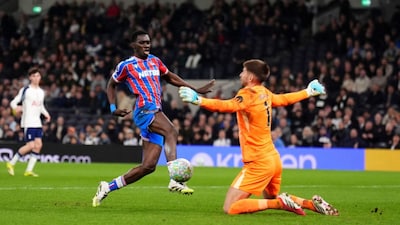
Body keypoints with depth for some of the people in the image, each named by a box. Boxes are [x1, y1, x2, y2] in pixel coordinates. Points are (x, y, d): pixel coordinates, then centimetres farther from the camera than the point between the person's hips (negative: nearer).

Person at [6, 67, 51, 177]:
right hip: (28, 122, -7)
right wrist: (15, 108, -30)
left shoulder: (41, 92, 14)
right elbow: (13, 102, -8)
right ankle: (11, 163, 5)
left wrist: (46, 114, 10)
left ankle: (29, 170, 3)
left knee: (38, 145, -3)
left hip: (38, 122, 7)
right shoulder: (25, 90, -6)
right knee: (31, 145, -12)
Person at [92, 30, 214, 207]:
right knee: (171, 132, -35)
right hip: (144, 110, -7)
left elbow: (170, 77, 33)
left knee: (149, 166, 0)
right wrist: (113, 108, 3)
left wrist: (196, 90, 29)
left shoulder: (155, 61, 20)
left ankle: (108, 187, 12)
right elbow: (111, 85, 16)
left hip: (156, 113, 7)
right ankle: (175, 180, -47)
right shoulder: (126, 66, 3)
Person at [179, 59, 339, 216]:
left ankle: (281, 203, -17)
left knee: (230, 208, -11)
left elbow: (227, 106, -35)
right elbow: (284, 99, 28)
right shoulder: (264, 93, 8)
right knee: (271, 199, 32)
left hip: (258, 163, -9)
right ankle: (312, 203, 15)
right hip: (274, 159, 9)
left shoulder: (248, 95, -15)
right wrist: (309, 92, 47)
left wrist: (198, 100, -46)